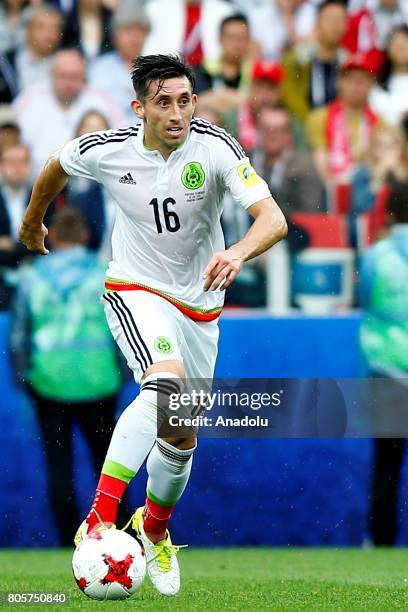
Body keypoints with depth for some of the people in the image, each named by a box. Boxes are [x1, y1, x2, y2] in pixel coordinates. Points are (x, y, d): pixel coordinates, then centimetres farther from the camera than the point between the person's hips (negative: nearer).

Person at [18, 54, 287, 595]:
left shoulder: (214, 147, -19)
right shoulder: (107, 151, -16)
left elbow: (274, 219, -29)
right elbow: (56, 167, 9)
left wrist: (237, 253, -50)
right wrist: (33, 222, 25)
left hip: (200, 304, 3)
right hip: (135, 291, -3)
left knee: (182, 438, 12)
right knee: (168, 382, -34)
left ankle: (154, 530, 44)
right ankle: (99, 520, -38)